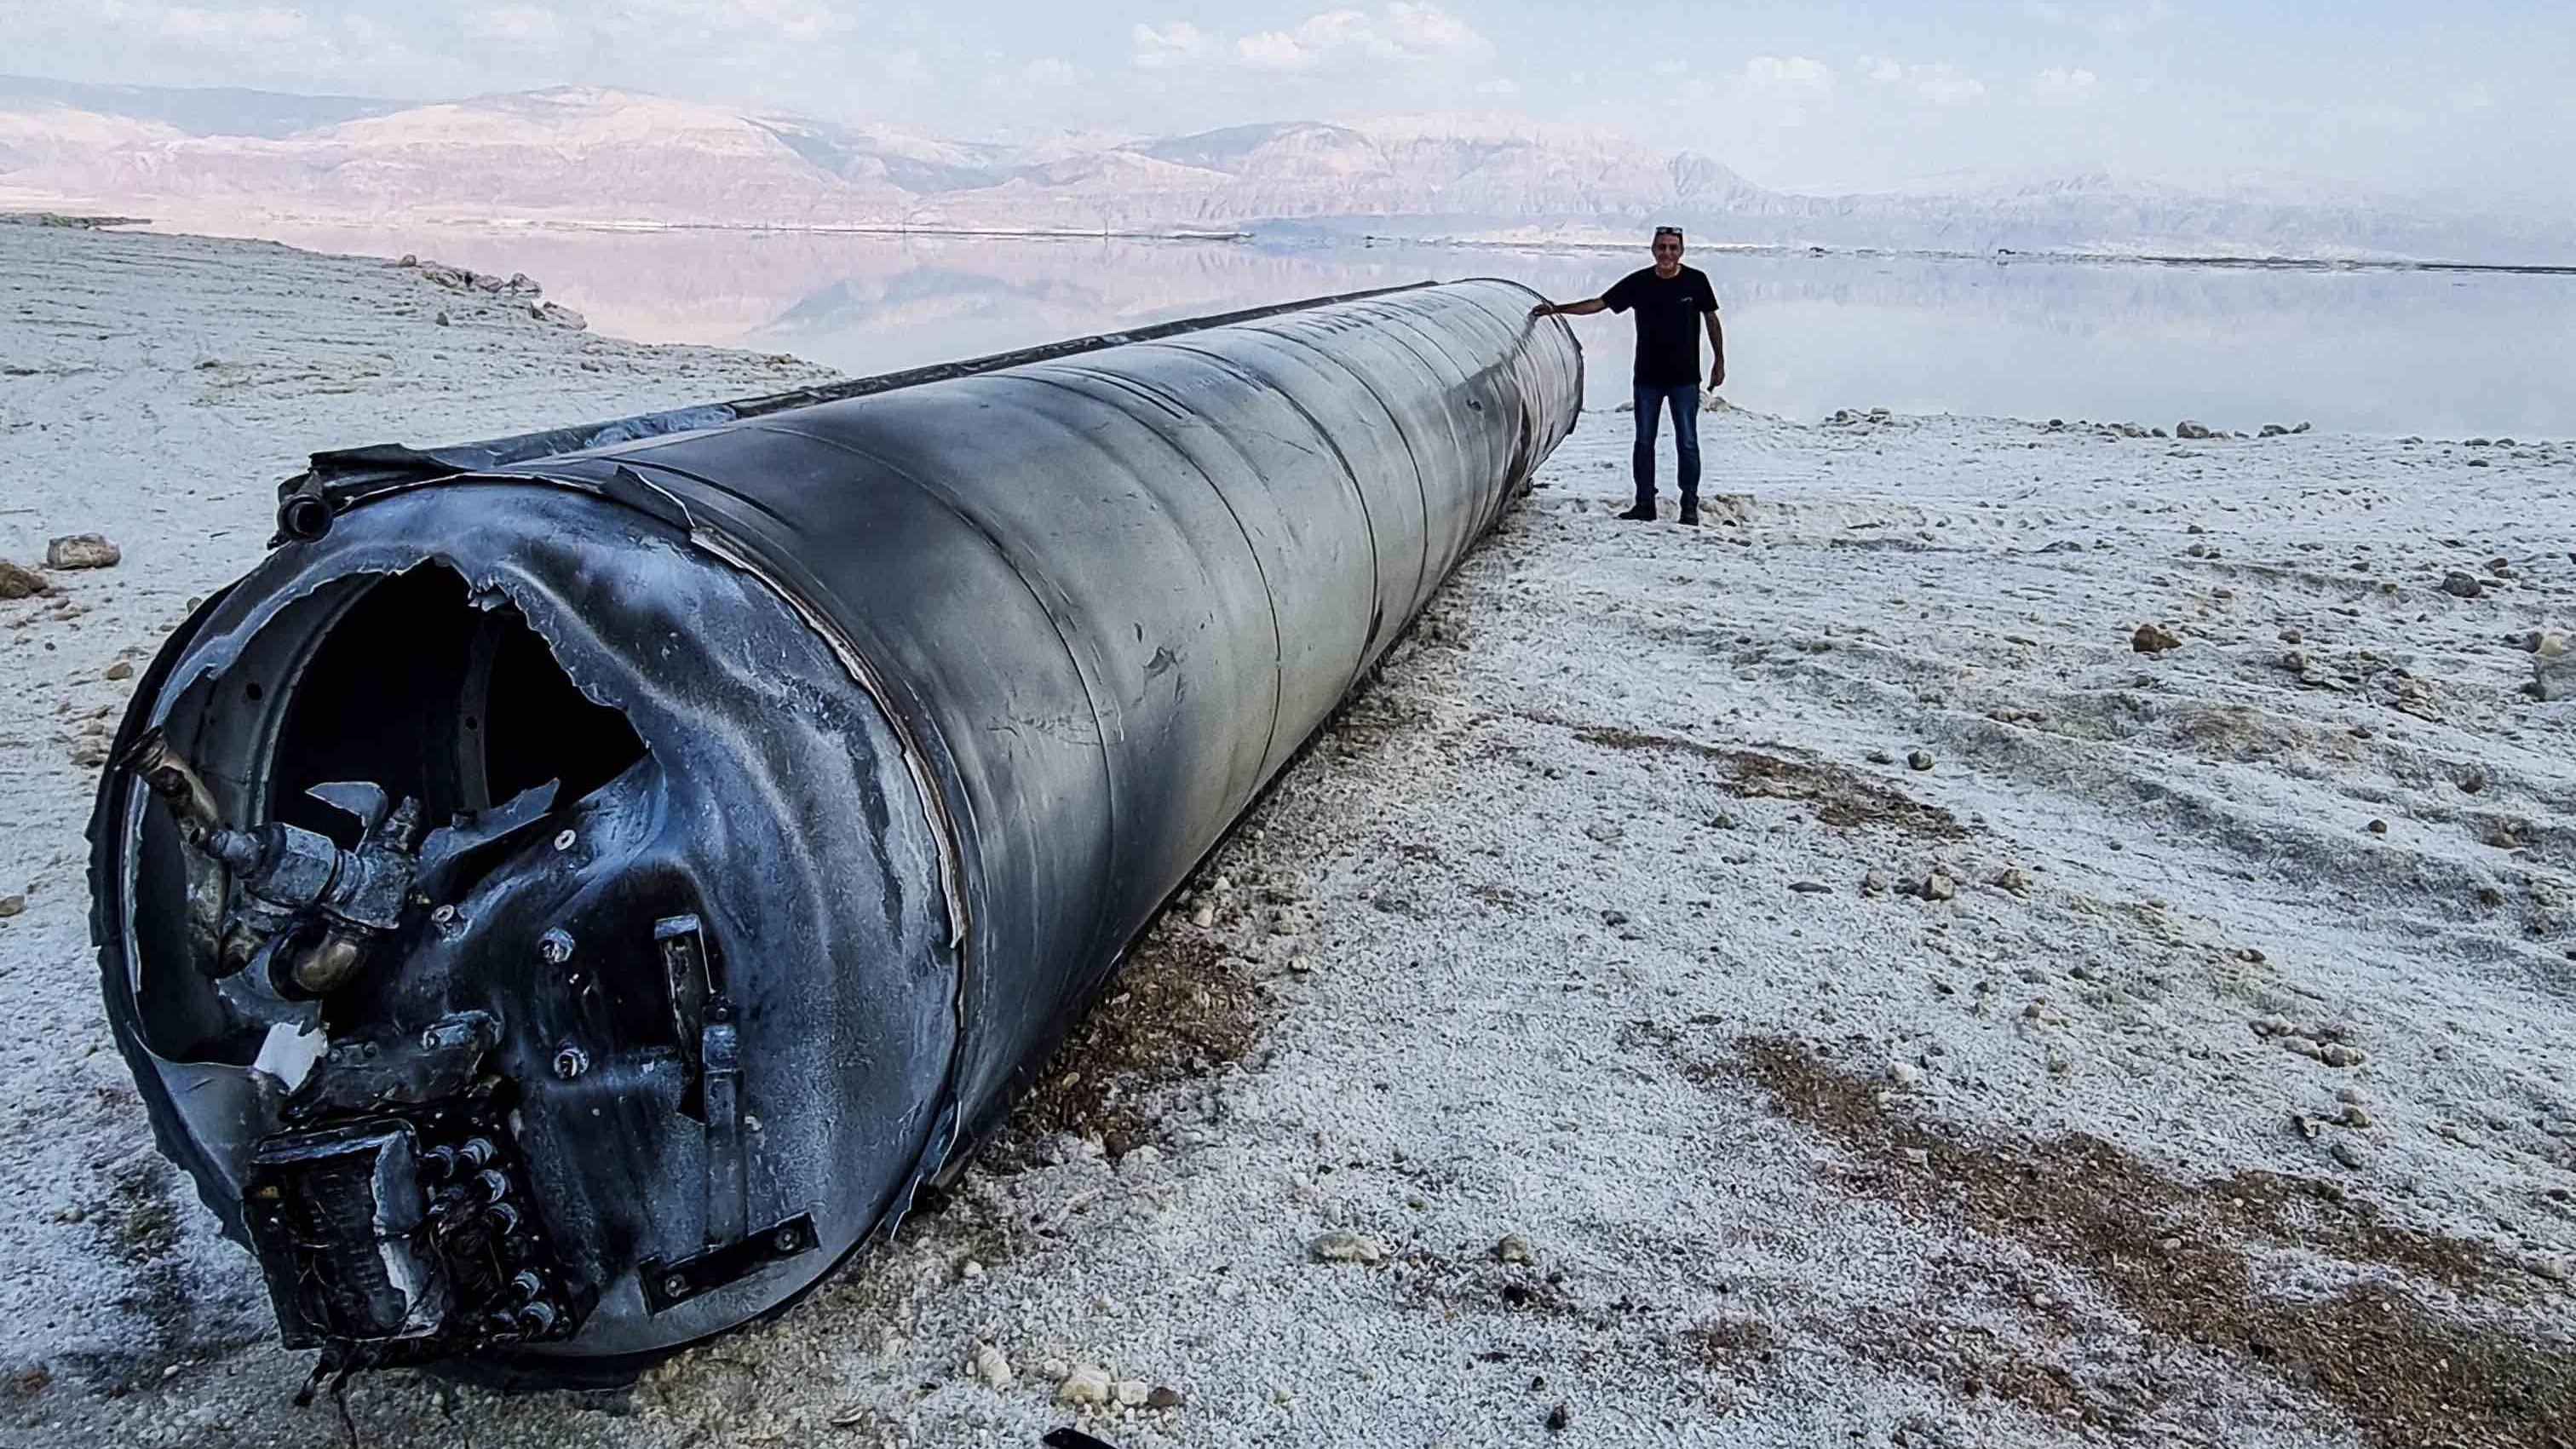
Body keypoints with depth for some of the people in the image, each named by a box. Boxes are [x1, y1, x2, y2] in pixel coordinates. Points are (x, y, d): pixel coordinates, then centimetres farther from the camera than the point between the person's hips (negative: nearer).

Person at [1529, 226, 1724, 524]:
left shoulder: (1695, 281, -2)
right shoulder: (1639, 282, 0)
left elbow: (1712, 320, 8)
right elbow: (1598, 303, 2)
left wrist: (1719, 361, 7)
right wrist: (1557, 309, -3)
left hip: (1685, 378, -2)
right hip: (1648, 377, 2)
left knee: (1687, 443, -1)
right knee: (1644, 441, 5)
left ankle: (1689, 505, 7)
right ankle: (1645, 504, 13)